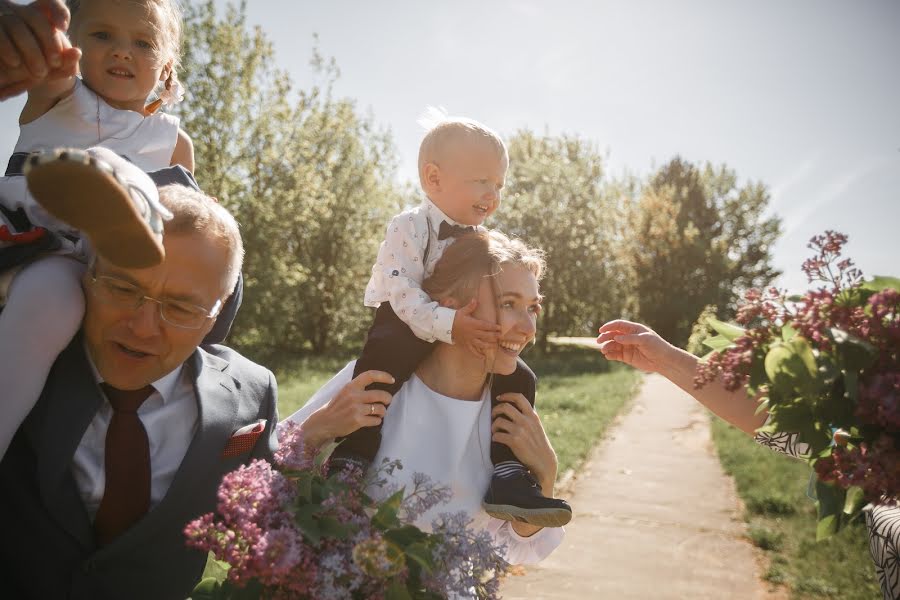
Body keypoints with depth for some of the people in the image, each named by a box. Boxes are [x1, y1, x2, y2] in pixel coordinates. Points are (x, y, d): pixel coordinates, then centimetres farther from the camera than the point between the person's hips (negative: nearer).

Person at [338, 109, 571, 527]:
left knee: (518, 377, -7)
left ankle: (507, 479, -4)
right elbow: (401, 292, -25)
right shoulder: (410, 227, -14)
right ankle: (349, 462, -31)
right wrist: (448, 325, -38)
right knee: (383, 359, -39)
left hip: (465, 337, 7)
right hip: (404, 327, -7)